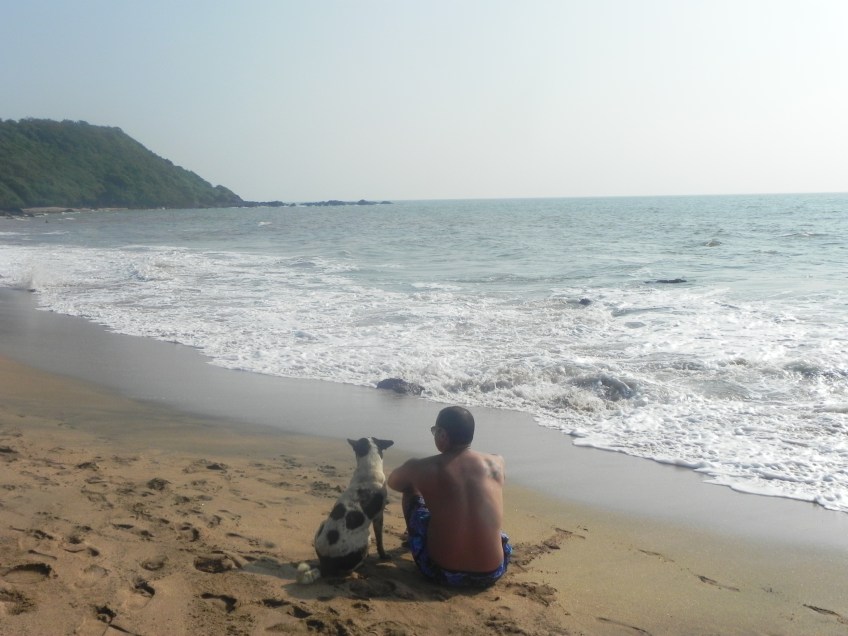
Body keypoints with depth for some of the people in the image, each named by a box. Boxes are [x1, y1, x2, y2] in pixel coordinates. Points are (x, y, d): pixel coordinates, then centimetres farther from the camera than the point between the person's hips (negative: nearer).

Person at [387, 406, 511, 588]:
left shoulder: (420, 467, -7)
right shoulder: (496, 463, 0)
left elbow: (392, 482, 16)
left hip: (442, 573, -2)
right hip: (491, 575, 2)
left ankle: (411, 534, 42)